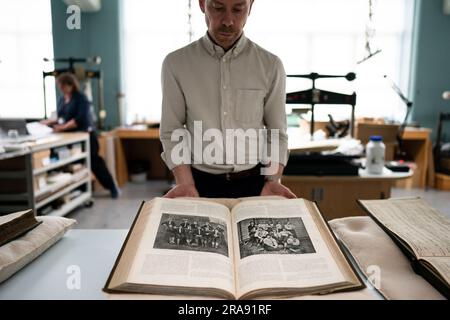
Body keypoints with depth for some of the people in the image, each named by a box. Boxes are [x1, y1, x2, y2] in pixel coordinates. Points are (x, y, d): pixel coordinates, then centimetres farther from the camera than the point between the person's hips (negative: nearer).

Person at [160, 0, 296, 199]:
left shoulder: (270, 65, -4)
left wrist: (273, 181, -13)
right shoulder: (176, 63, -5)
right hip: (201, 182, 0)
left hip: (253, 182, 1)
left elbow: (276, 133, 0)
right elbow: (172, 132, -3)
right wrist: (186, 184, -15)